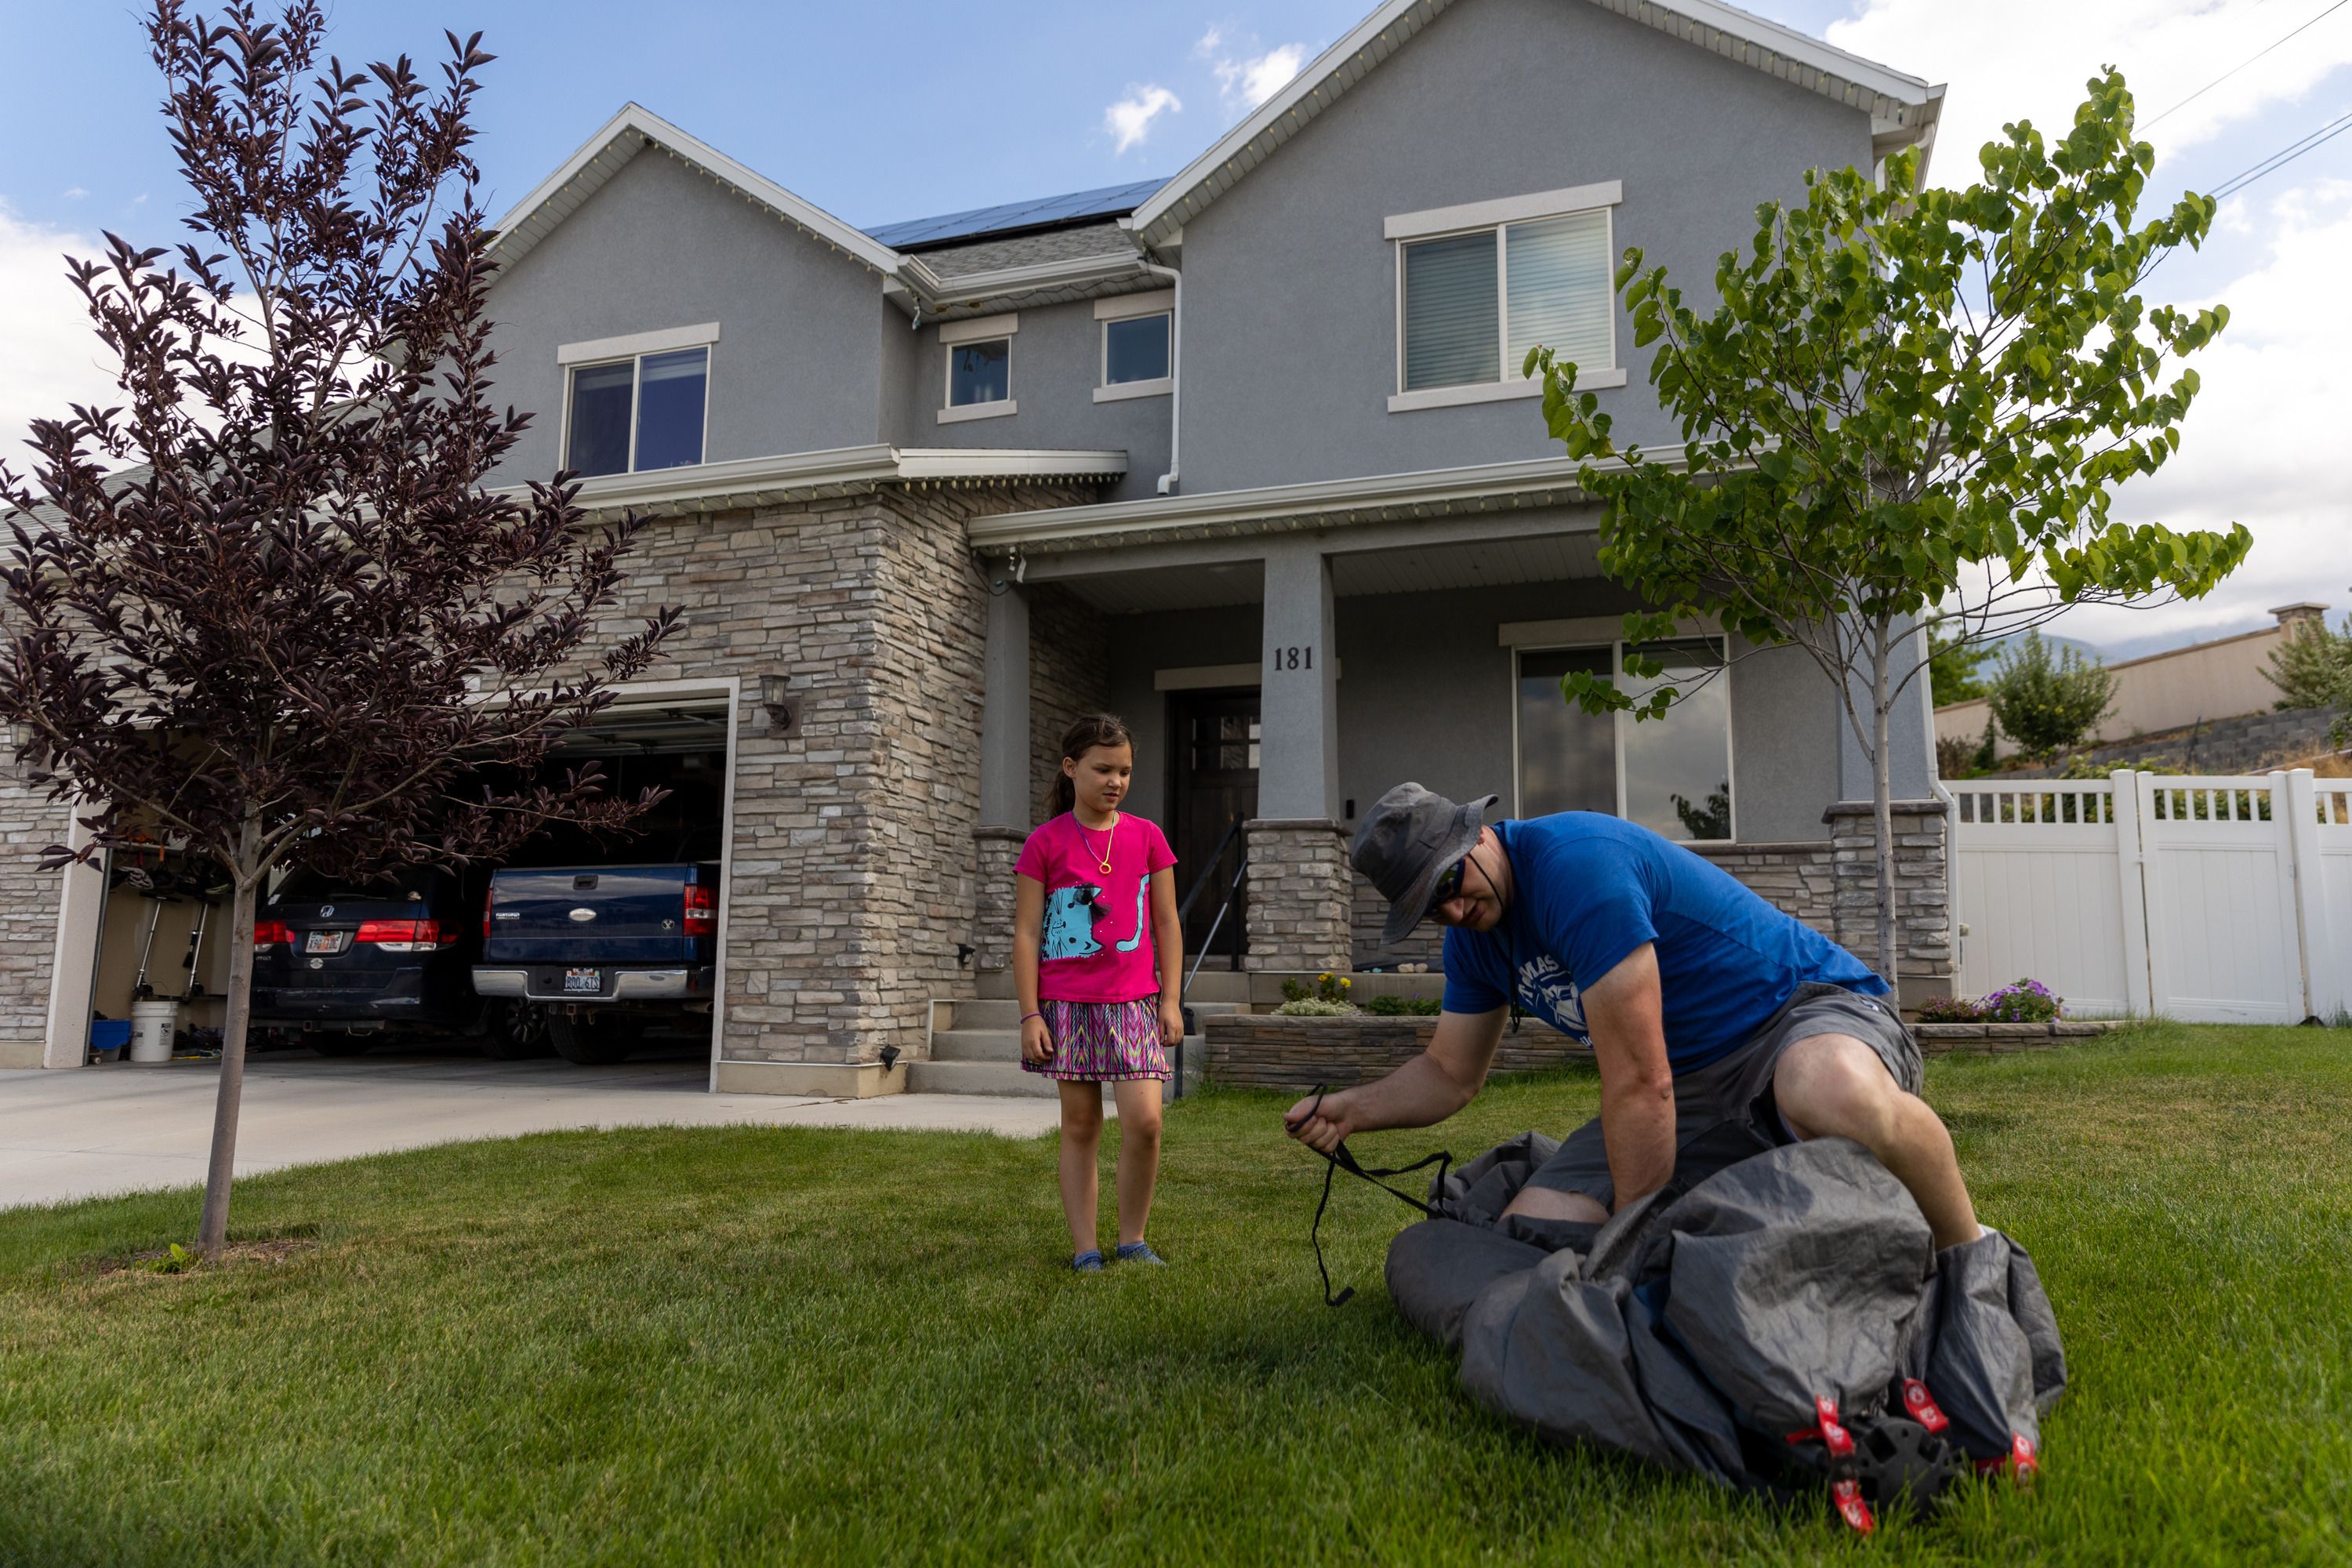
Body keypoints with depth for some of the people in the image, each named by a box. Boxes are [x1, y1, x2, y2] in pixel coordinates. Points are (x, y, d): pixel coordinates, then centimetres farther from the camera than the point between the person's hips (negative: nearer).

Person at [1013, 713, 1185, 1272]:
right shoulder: (1046, 842, 0)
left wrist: (1171, 1000, 3)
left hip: (1133, 1001, 1)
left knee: (1144, 1121, -10)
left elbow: (1166, 923, 9)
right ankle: (1085, 1249, 15)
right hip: (1067, 1003, -1)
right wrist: (1030, 1014, -6)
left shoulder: (1146, 837, 6)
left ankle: (1133, 1239, 10)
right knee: (1080, 1127, 5)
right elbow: (1026, 933, -1)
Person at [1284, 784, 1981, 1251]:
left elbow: (1639, 1081, -24)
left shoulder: (1576, 861, -26)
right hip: (1690, 1081, 8)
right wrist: (1351, 1109, -5)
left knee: (1837, 1094, -44)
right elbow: (1449, 1074, 14)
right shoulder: (1475, 930, 3)